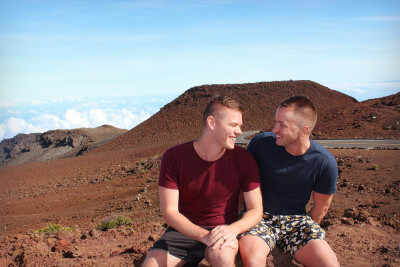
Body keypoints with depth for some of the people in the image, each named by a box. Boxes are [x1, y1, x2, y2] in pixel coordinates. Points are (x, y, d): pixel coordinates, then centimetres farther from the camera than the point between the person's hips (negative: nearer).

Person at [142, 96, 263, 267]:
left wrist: (232, 230, -28)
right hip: (184, 230, 1)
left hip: (224, 229, 0)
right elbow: (169, 211, -14)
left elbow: (256, 210, -7)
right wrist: (204, 236, -29)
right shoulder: (174, 157, -12)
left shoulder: (244, 160, -10)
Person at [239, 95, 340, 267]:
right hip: (259, 216, -2)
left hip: (296, 219, 2)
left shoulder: (325, 163, -10)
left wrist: (306, 232, 10)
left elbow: (321, 207, 5)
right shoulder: (261, 143, -12)